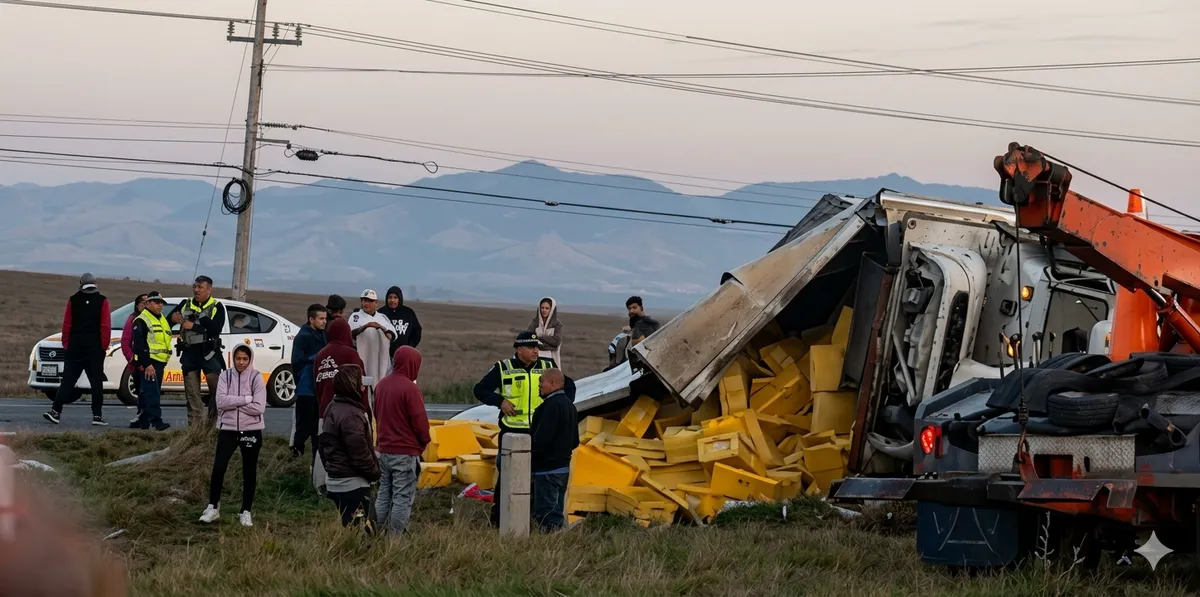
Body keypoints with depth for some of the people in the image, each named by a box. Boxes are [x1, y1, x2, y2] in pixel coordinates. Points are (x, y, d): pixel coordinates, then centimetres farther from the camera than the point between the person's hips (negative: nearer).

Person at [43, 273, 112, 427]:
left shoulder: (73, 300, 3)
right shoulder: (102, 301, -2)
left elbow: (66, 325, 2)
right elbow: (106, 326, -7)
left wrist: (66, 344, 8)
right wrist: (104, 345, -1)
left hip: (75, 346, 2)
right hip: (95, 348, -2)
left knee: (68, 381, 3)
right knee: (96, 382, 3)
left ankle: (56, 411, -7)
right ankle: (97, 415, 0)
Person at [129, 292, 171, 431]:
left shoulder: (162, 320, 20)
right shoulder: (142, 320, -9)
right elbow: (139, 344, -17)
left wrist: (164, 362, 22)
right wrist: (146, 364, -22)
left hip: (159, 362, 9)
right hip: (149, 362, -9)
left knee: (147, 393, 12)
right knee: (152, 392, -15)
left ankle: (143, 420, 16)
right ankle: (156, 420, -22)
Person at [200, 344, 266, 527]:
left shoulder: (256, 378, -5)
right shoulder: (225, 376, 1)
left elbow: (259, 407, -14)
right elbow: (220, 401, -12)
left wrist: (233, 404, -13)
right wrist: (246, 399, -16)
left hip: (251, 431, -1)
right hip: (228, 429, 1)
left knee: (249, 471, 8)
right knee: (218, 468, -6)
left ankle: (246, 512, 18)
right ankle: (213, 507, 8)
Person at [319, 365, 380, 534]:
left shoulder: (332, 409, 13)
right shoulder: (351, 415, -21)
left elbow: (323, 444, 20)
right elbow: (359, 452, -21)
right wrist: (374, 471, -6)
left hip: (334, 480, 10)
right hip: (352, 483, -10)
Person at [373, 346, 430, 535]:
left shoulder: (381, 385, 6)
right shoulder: (409, 388, -18)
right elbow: (420, 420, -16)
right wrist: (424, 441, 2)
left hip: (384, 449, 7)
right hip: (406, 452, -7)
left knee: (383, 494, 14)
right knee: (403, 496, -2)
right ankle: (397, 534, -2)